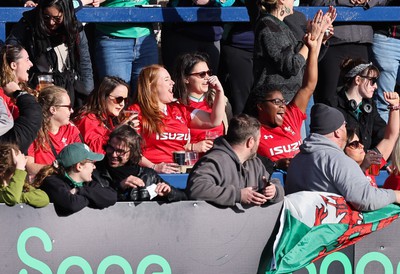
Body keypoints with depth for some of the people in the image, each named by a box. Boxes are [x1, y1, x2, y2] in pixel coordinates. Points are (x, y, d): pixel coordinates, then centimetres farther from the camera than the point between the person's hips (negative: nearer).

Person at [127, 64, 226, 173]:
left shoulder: (179, 110, 23)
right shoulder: (136, 111, 6)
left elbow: (213, 121, 24)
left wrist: (219, 91, 16)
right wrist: (153, 167, -17)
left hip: (183, 169, 6)